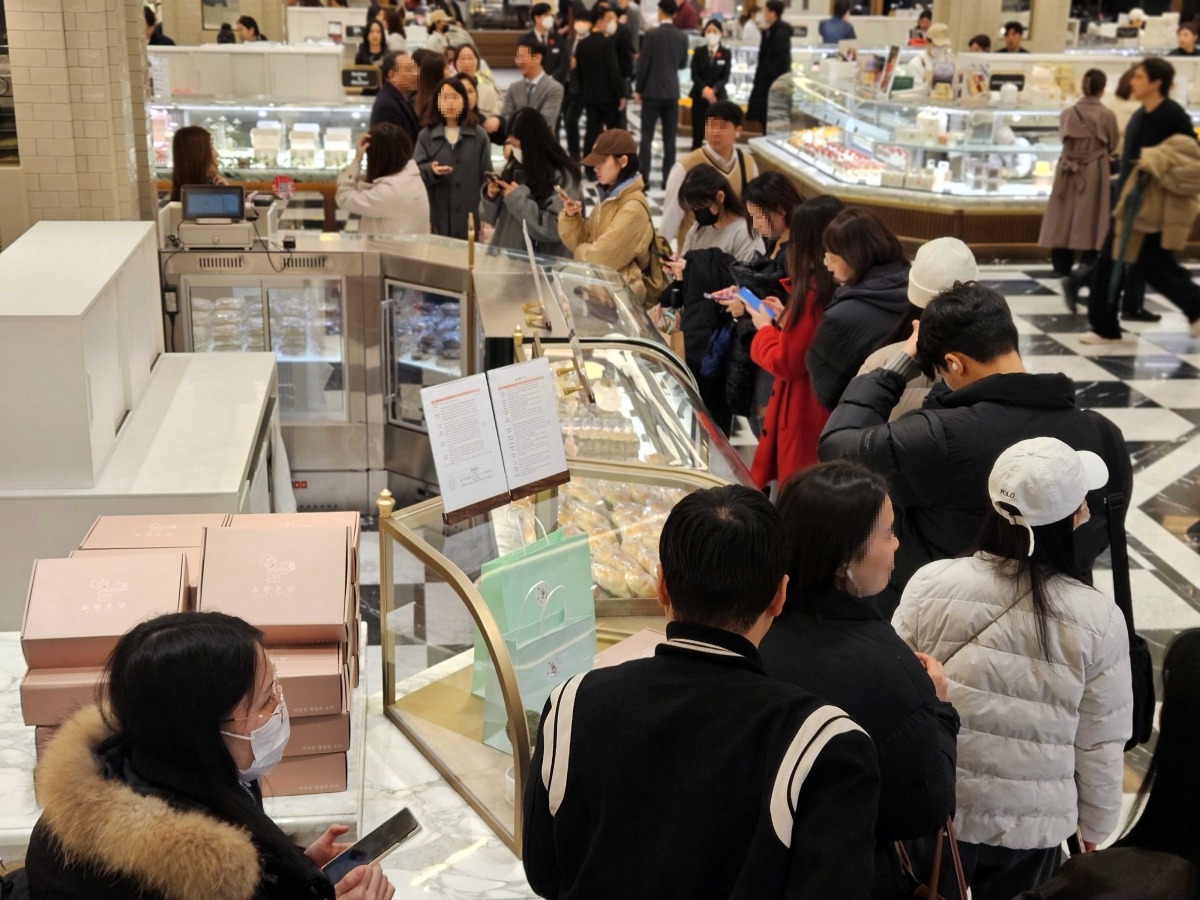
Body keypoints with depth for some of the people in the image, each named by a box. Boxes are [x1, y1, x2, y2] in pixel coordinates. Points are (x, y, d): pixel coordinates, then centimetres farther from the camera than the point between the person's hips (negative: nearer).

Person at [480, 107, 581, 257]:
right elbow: (494, 218, 16)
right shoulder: (513, 167, 9)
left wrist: (518, 199, -13)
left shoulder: (563, 176, -7)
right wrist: (491, 198, -3)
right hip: (506, 255, 6)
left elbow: (557, 228, -15)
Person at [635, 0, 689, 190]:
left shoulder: (652, 34, -10)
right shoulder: (682, 37, 3)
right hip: (672, 92, 4)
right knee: (669, 138, 6)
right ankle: (668, 179, 6)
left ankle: (643, 178, -3)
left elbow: (643, 64, -10)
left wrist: (638, 89, 0)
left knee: (647, 136, 0)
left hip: (652, 92, -4)